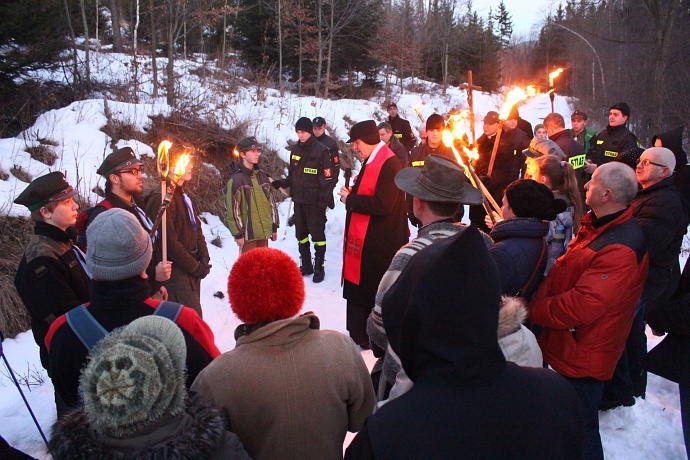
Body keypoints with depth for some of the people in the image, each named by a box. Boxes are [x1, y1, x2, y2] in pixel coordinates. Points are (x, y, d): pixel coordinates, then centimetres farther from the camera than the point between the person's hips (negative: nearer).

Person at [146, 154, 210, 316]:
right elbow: (170, 241, -19)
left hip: (192, 271, 9)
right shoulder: (161, 198, -16)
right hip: (177, 271, -9)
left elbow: (196, 228, 14)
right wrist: (195, 267, -12)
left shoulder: (183, 194, 13)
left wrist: (204, 259, 1)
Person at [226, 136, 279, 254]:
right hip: (248, 233, -6)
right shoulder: (236, 180, -10)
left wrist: (274, 227, 13)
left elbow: (271, 202, 15)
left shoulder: (262, 176, 10)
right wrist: (238, 233, -13)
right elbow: (233, 209, -12)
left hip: (264, 231, 6)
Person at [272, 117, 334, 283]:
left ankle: (319, 267, 15)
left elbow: (327, 179, -13)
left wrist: (324, 201, -17)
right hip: (298, 200, 6)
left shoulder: (321, 150, -11)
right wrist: (280, 183, -3)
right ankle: (306, 265, 28)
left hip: (315, 201, -6)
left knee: (317, 233, 3)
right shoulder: (295, 150, 7)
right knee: (301, 233, 14)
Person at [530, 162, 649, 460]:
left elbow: (581, 306, -32)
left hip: (582, 358, -10)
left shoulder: (620, 249, -29)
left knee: (580, 432, 9)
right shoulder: (597, 226, 5)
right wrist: (541, 296, 1)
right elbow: (564, 275, 15)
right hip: (568, 347, 10)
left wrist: (532, 309, -20)